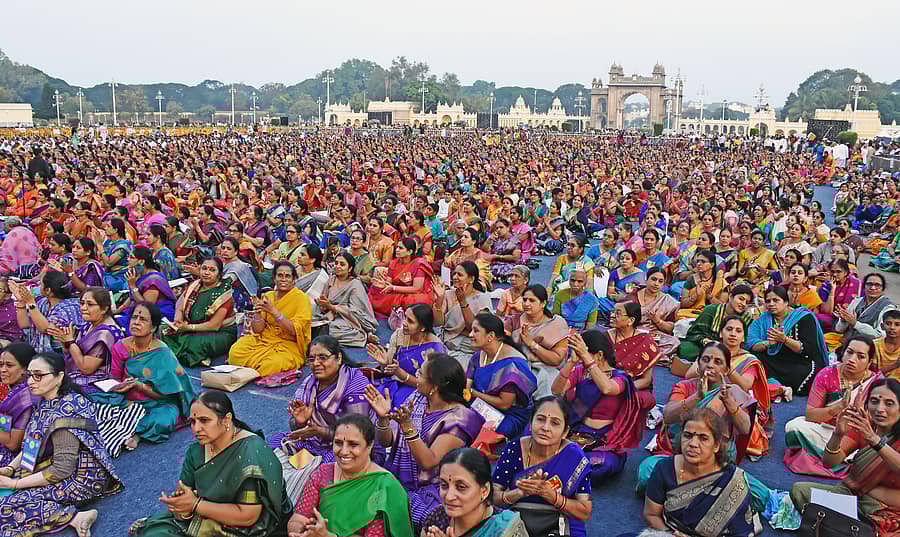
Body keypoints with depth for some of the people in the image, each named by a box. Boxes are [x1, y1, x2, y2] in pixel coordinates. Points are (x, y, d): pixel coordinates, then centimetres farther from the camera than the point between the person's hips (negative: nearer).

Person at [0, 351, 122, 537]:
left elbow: (62, 470, -23)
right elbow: (30, 446, 13)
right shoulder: (44, 403, 4)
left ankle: (75, 517, -16)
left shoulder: (66, 410, -23)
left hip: (82, 478, -10)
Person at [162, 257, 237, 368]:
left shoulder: (223, 293, -13)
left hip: (220, 333, -6)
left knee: (194, 343, -35)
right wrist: (177, 324, -12)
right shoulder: (193, 286, 7)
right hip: (194, 331, 6)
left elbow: (214, 325, -16)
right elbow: (179, 309, 10)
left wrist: (189, 327, -21)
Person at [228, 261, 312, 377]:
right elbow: (257, 330, 4)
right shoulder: (268, 296, 9)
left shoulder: (301, 298, -6)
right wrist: (257, 312, -16)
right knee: (235, 352, -23)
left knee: (273, 364, -35)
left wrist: (273, 311, -24)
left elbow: (294, 331, -17)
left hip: (290, 345, -4)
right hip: (265, 339, 4)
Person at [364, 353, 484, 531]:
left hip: (427, 492, -6)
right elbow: (386, 442, 7)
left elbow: (428, 462, -21)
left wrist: (407, 425, -31)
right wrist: (383, 417, -13)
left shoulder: (458, 418, -13)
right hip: (396, 481, 6)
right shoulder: (417, 399, 5)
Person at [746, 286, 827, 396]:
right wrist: (768, 343, -24)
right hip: (773, 365, 4)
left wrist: (784, 339, -28)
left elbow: (807, 349, -13)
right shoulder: (764, 319, 9)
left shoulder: (804, 317, -2)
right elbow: (750, 344, -4)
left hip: (801, 365, -3)